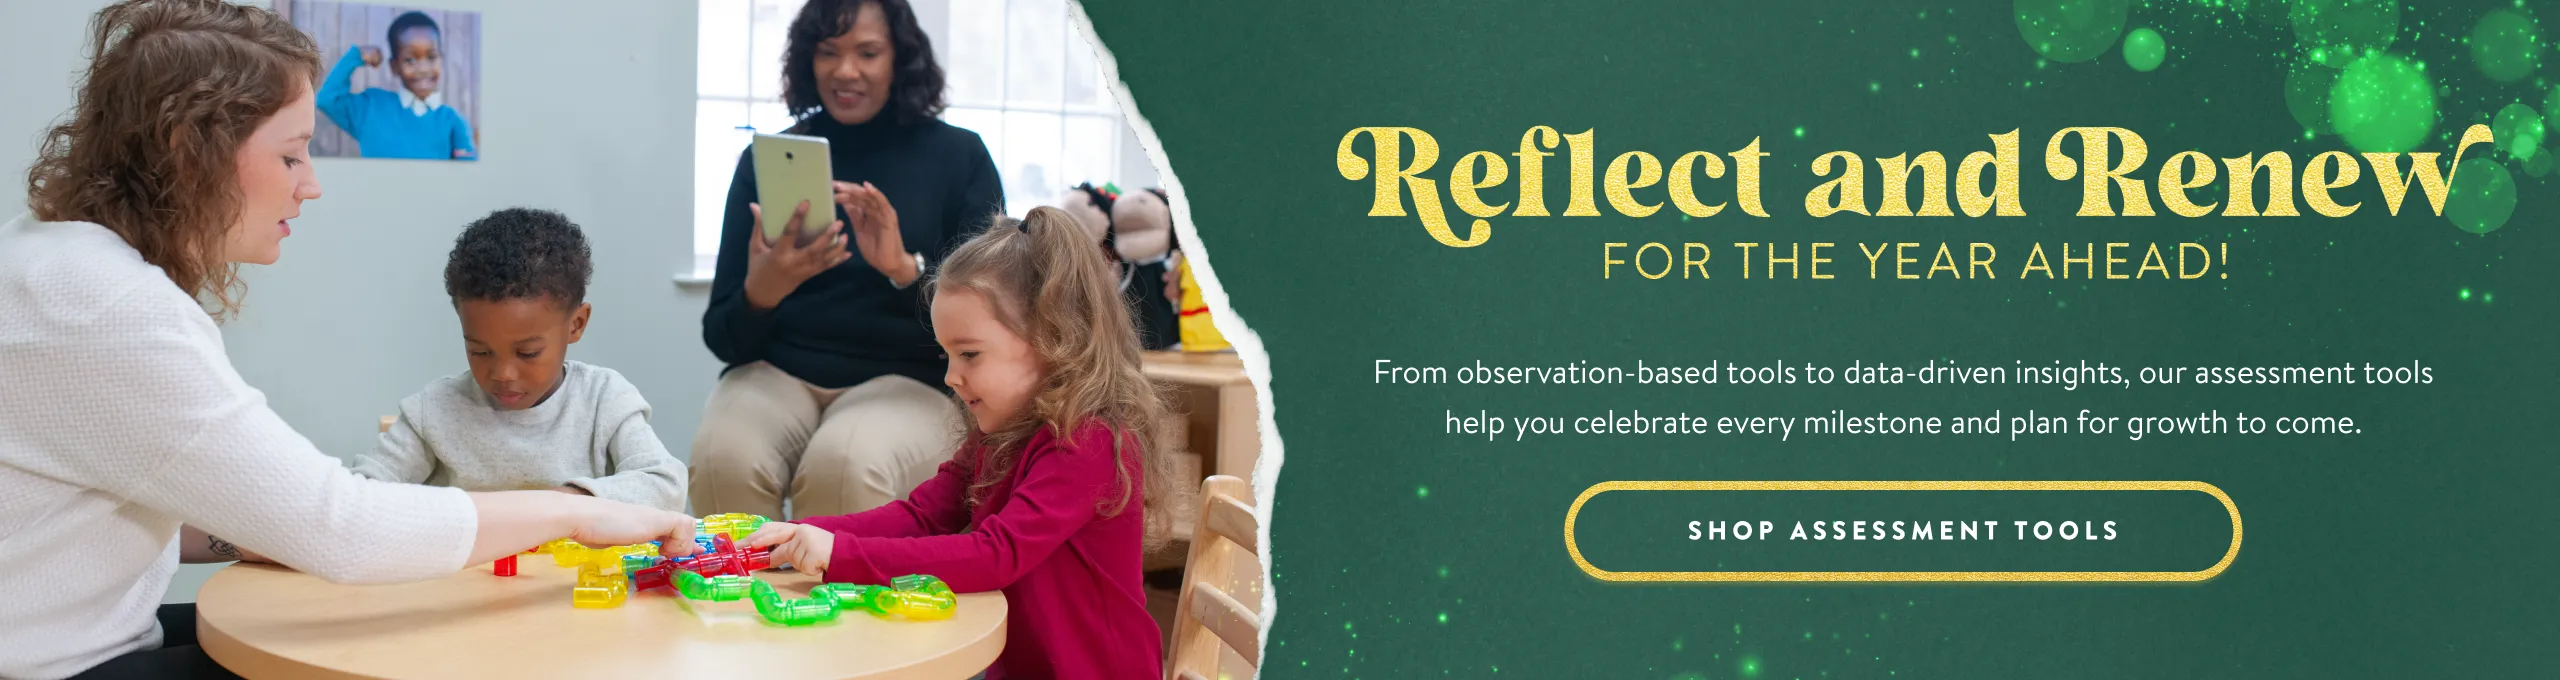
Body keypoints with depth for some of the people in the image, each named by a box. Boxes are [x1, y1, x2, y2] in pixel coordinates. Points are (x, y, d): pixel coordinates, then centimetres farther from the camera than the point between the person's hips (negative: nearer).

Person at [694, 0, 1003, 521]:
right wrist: (760, 294, -16)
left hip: (907, 380, -1)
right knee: (724, 460, -31)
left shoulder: (958, 156, 5)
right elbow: (723, 338, 7)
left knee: (844, 468, -34)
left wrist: (907, 269, -20)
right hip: (775, 373, 2)